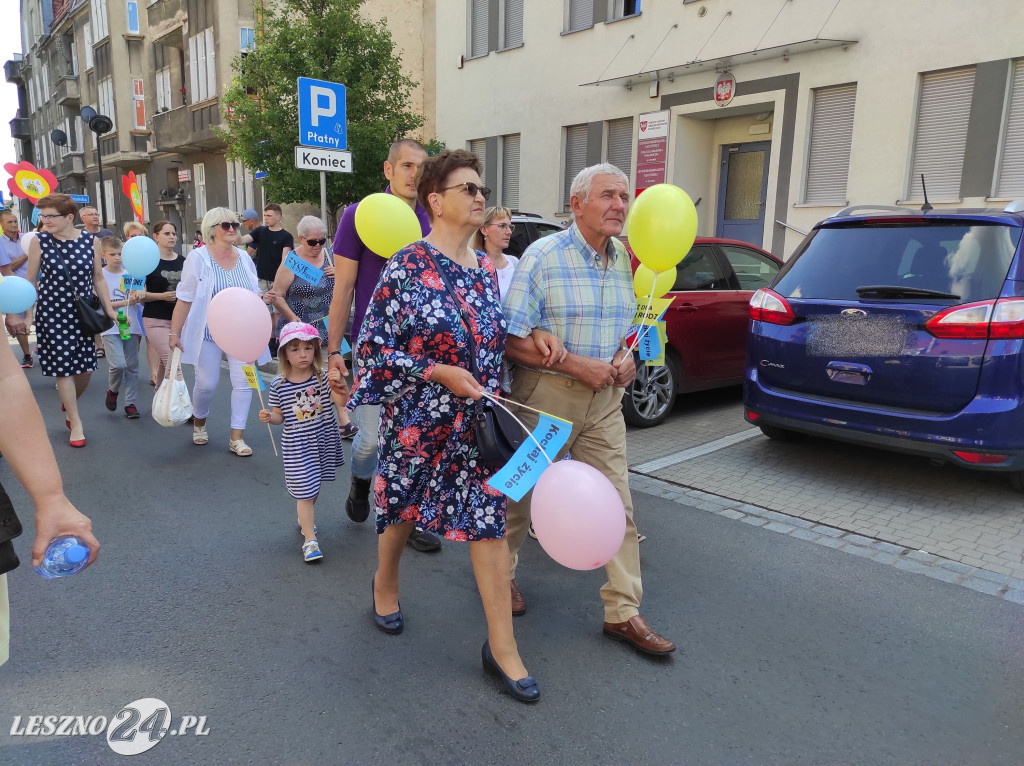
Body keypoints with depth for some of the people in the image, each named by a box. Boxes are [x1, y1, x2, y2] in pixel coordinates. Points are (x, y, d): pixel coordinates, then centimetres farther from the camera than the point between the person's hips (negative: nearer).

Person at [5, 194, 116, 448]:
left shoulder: (90, 241, -1)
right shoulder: (39, 242, -4)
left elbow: (98, 279, 7)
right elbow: (30, 281, 3)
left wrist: (109, 309, 4)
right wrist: (24, 315, 3)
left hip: (84, 313, 2)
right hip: (52, 314, -2)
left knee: (86, 368, 5)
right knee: (63, 368, 0)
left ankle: (69, 404, 36)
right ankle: (75, 424, 11)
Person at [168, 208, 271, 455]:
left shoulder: (244, 258, 6)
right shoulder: (198, 258, -6)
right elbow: (184, 298, -7)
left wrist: (263, 298, -6)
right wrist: (175, 332, -9)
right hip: (208, 331, -3)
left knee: (244, 382, -4)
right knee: (207, 384, 4)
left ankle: (237, 437, 7)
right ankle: (199, 422, 35)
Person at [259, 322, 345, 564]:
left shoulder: (323, 377, -8)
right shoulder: (279, 385, -8)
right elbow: (280, 416, 3)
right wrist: (269, 417, -18)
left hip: (322, 441, 2)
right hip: (296, 445, -2)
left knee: (313, 486, 21)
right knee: (304, 491, -3)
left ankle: (304, 518, 49)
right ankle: (310, 539, 4)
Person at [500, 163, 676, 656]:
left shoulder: (620, 258, 8)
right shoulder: (543, 256, -12)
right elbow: (513, 341, -15)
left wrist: (624, 357, -1)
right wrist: (578, 365, -20)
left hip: (604, 397, 5)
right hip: (546, 394, -5)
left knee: (617, 505, 4)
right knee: (521, 495, 10)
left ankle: (623, 612, 16)